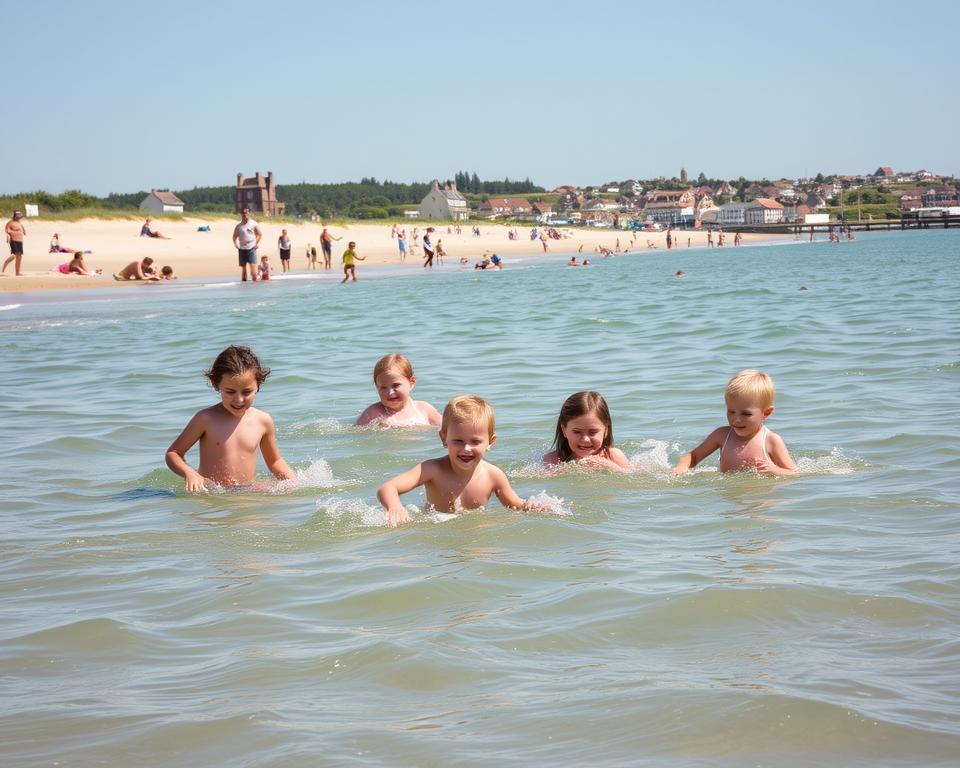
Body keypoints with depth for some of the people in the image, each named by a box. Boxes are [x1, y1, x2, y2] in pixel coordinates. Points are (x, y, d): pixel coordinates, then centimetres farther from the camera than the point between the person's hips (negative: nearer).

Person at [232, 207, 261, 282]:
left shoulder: (254, 224, 1)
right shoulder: (238, 226, 7)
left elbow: (259, 234, 9)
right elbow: (235, 237, 16)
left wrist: (256, 244, -1)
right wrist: (236, 244, 0)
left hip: (251, 248, -3)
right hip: (241, 249, 3)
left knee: (253, 266, -12)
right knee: (243, 268, 7)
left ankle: (254, 281, -9)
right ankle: (243, 281, 13)